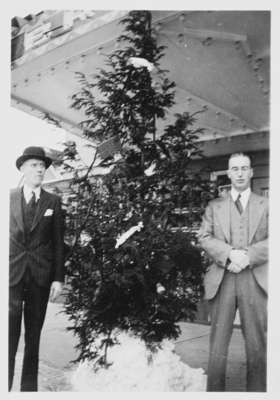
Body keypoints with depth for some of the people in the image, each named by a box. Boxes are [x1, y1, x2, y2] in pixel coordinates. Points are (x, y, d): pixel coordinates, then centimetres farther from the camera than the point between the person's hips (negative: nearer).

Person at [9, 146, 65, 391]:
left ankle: (29, 387, 22)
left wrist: (58, 278, -2)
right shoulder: (9, 198, 6)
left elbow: (58, 243, 4)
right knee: (9, 335, -2)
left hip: (40, 277, 1)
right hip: (12, 275, -1)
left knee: (33, 337, 10)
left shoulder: (53, 202, 6)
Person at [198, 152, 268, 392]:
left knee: (257, 344, 6)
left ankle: (257, 390, 20)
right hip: (222, 280, 1)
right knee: (218, 343, 5)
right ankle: (215, 390, 16)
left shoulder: (266, 206, 11)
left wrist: (248, 256, -14)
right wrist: (230, 253, -14)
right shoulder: (214, 207, 13)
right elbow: (204, 238, 2)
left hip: (255, 280, 0)